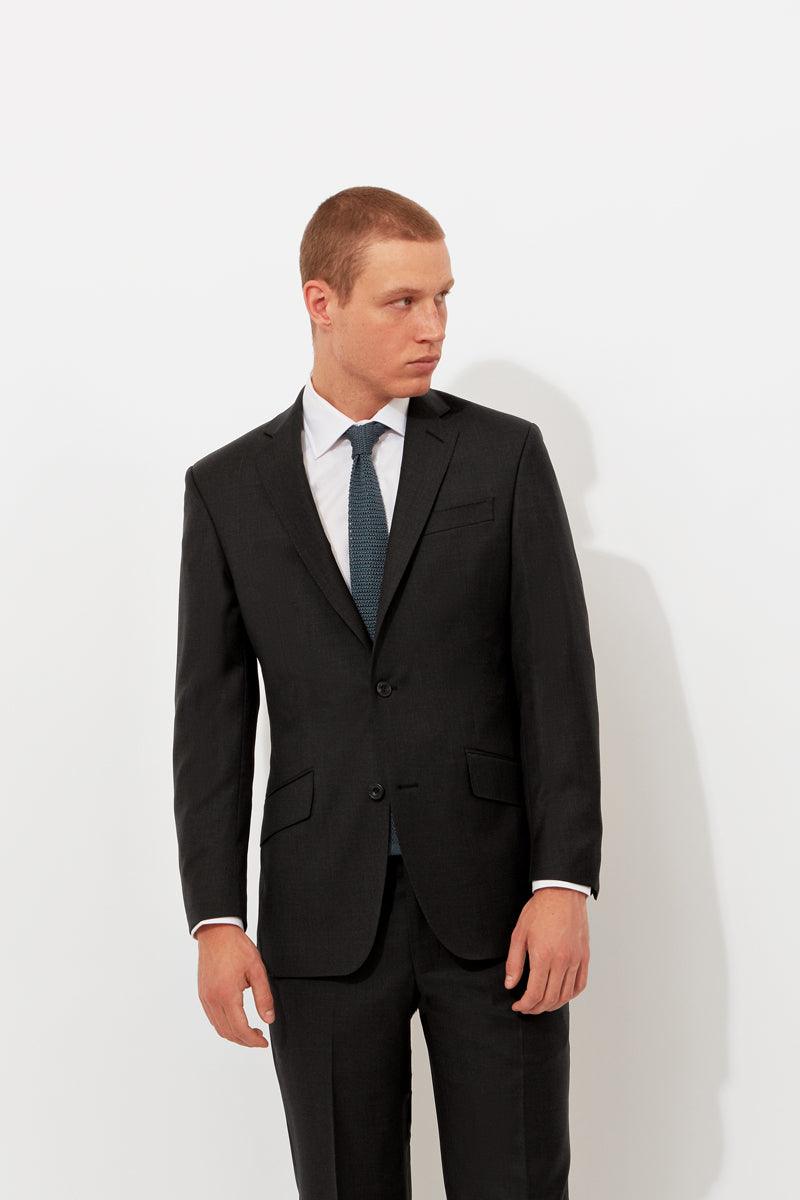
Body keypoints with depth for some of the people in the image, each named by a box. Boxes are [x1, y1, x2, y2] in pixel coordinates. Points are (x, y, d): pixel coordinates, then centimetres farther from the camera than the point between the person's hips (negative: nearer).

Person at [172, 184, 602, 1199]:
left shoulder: (505, 456, 3)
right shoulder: (228, 489, 6)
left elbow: (556, 678, -2)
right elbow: (212, 714, 3)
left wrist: (564, 883, -10)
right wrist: (215, 919, -4)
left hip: (491, 899, -1)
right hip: (322, 914, 1)